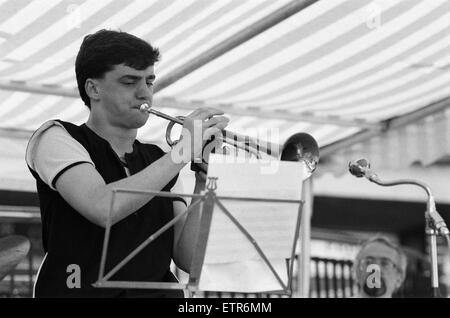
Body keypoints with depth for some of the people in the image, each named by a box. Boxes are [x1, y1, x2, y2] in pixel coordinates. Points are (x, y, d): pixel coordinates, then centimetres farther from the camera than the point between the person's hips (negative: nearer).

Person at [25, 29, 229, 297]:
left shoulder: (156, 160, 17)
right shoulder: (57, 138, 4)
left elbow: (188, 260, 9)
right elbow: (103, 208, -16)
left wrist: (204, 182, -2)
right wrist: (184, 149, -11)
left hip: (160, 291, 4)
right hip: (84, 290, -4)